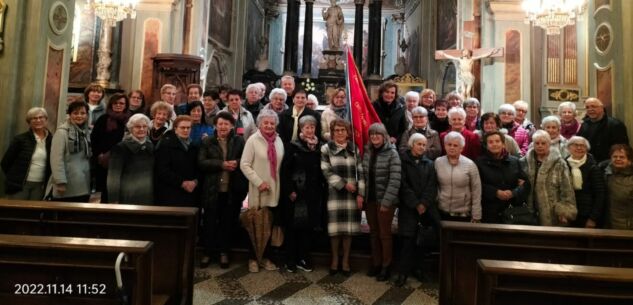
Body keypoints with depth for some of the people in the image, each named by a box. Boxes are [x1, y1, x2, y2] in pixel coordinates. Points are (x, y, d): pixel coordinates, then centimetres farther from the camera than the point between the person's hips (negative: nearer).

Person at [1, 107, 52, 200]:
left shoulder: (51, 140, 2)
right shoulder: (20, 139, -4)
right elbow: (5, 162, 1)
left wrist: (47, 184, 5)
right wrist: (13, 178, 4)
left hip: (39, 186, 2)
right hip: (19, 185, -2)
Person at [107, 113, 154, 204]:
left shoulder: (151, 146, 10)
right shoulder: (120, 147, -5)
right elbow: (114, 176, -8)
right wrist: (114, 200, -12)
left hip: (148, 198, 5)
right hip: (127, 198, -5)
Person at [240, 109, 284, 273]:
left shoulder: (278, 141, 8)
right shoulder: (253, 140, -6)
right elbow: (244, 165, -10)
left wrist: (283, 185, 4)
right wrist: (259, 182, -16)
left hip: (274, 190, 4)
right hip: (258, 190, -4)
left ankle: (265, 257, 25)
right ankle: (253, 258, 20)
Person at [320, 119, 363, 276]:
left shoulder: (354, 149, 8)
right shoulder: (326, 148, 0)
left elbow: (360, 172, 4)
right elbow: (326, 172, -7)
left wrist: (360, 194, -4)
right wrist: (344, 184, -13)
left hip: (352, 194, 2)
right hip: (335, 193, -2)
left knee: (349, 228, 6)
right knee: (335, 228, 2)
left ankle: (345, 261, 20)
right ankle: (334, 259, 20)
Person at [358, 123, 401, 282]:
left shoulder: (392, 153, -12)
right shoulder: (367, 152, 6)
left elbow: (395, 180, -16)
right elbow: (363, 175, 8)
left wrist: (386, 201, -19)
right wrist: (361, 194, -2)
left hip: (384, 200, -6)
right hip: (370, 199, 6)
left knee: (384, 233, 5)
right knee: (373, 232, 15)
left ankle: (386, 266, 19)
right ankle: (376, 263, 28)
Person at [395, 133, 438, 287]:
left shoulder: (429, 163, 12)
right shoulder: (402, 161, 2)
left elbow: (432, 186, 4)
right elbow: (403, 185, -5)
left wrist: (424, 203, -10)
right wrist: (416, 204, -9)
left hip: (428, 206, 3)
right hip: (408, 206, -3)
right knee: (408, 239, -3)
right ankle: (403, 273, 7)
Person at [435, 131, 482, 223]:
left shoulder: (470, 165, -5)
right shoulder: (437, 162, -1)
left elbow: (476, 192, -3)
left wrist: (476, 217, -4)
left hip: (464, 215, -1)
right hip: (441, 213, 1)